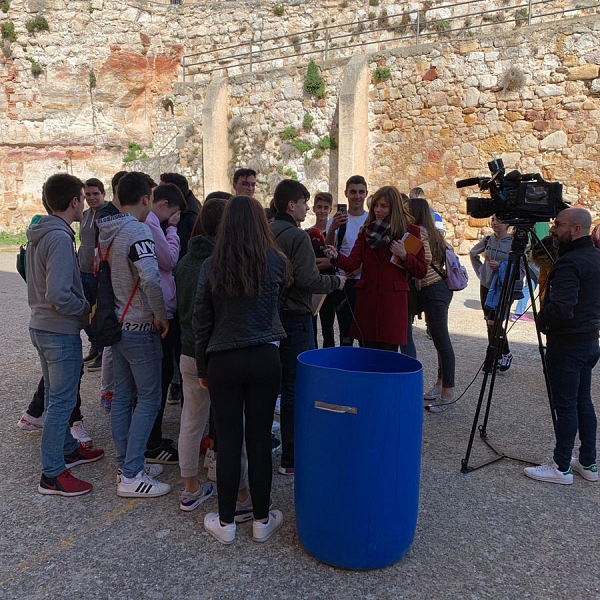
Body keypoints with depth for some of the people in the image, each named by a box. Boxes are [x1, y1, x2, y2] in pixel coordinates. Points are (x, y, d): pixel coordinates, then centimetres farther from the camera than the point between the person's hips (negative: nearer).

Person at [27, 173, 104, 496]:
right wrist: (86, 309, -12)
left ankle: (68, 449, 37)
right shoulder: (60, 238, -21)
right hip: (61, 332, -10)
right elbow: (59, 296, -27)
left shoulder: (39, 235, 9)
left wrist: (81, 306, 13)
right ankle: (52, 474, 8)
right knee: (61, 401, -1)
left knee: (56, 396, 20)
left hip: (40, 326, 10)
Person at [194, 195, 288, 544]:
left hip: (223, 361, 0)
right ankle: (262, 521, 23)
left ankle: (226, 523, 21)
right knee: (260, 439, 9)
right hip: (265, 358, 0)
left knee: (228, 441, 8)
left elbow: (201, 322, 0)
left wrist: (203, 367, 10)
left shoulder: (211, 267, -5)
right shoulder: (276, 262, -5)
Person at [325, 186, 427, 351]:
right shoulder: (366, 231, 12)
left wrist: (404, 256, -13)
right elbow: (352, 263, -1)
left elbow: (421, 271, 3)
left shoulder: (410, 231, 4)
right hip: (367, 300, 3)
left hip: (393, 301, -2)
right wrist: (337, 256, -21)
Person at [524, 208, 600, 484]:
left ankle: (562, 467, 12)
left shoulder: (569, 263, -21)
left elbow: (560, 309, -30)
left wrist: (540, 322, -12)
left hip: (566, 345, -9)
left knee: (565, 406, 0)